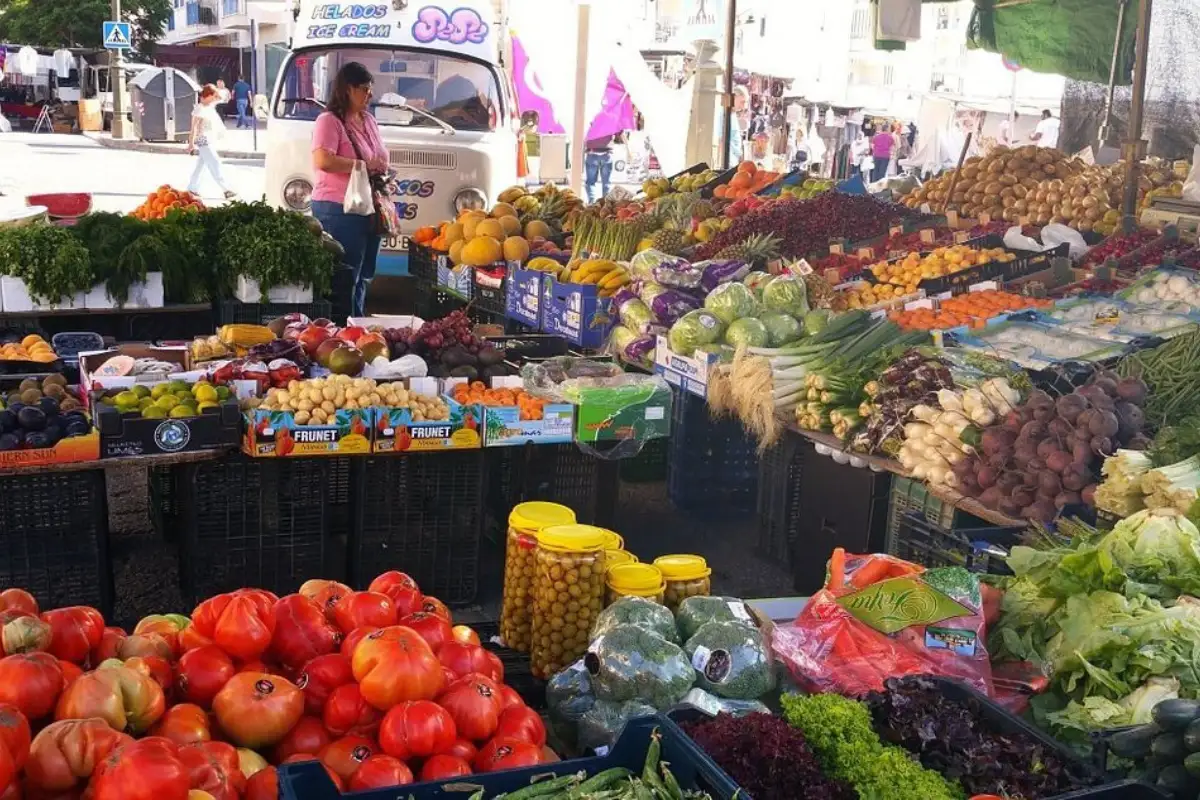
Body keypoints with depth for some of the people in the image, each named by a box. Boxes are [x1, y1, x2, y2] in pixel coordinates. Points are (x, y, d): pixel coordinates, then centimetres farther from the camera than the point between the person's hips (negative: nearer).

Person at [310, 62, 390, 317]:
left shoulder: (368, 121, 17)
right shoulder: (329, 121, -8)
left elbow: (380, 160, 30)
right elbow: (323, 161, -24)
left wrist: (383, 172, 6)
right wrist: (365, 165, -18)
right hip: (339, 210, -9)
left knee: (363, 277, 14)